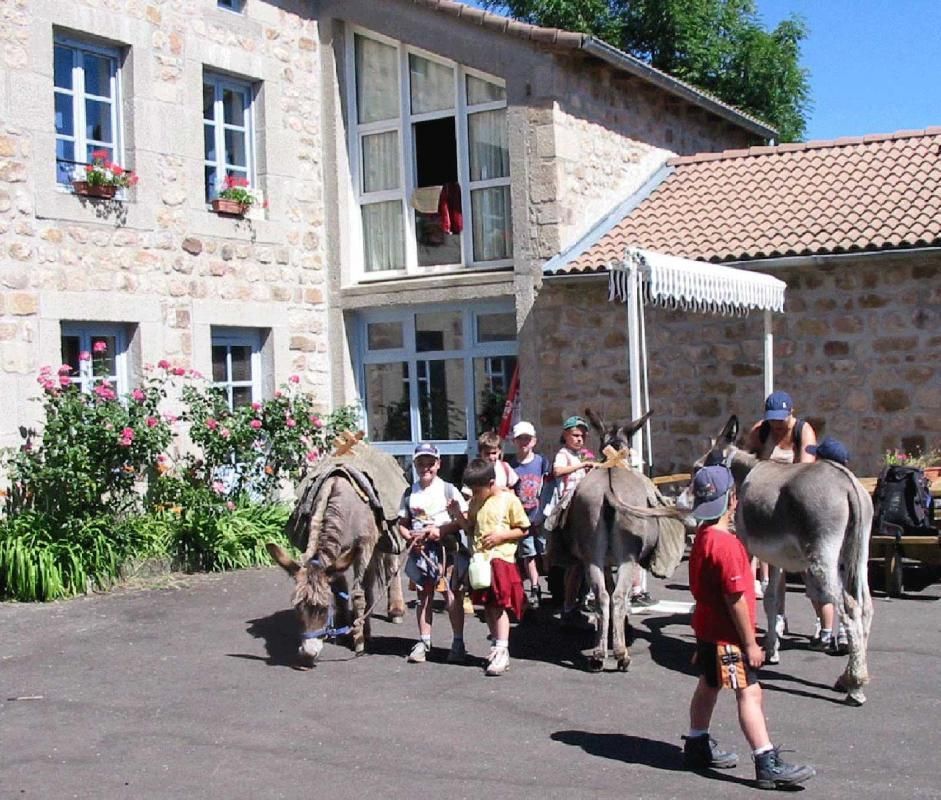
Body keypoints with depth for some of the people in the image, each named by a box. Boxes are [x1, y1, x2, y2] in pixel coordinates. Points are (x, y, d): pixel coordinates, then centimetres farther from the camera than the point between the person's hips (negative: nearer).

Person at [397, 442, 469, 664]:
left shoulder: (448, 489, -1)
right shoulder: (410, 493, 8)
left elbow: (464, 519, -5)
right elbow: (402, 523, 12)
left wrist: (441, 530, -16)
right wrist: (410, 536, -8)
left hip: (446, 547, -3)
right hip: (420, 549, 3)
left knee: (452, 594, -4)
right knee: (424, 595, 9)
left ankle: (458, 642, 3)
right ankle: (423, 642, 16)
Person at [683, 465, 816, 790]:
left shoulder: (703, 537, 6)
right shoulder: (725, 544, -24)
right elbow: (736, 598, -24)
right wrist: (750, 643, -17)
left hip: (708, 626, 10)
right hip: (727, 635, -10)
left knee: (708, 686, 20)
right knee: (749, 693, -10)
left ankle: (697, 747, 32)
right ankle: (768, 765, -10)